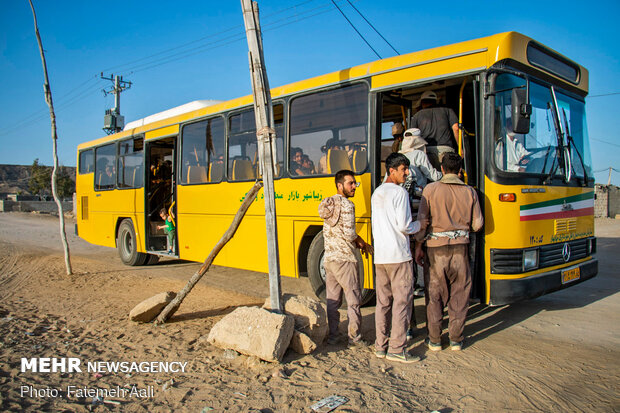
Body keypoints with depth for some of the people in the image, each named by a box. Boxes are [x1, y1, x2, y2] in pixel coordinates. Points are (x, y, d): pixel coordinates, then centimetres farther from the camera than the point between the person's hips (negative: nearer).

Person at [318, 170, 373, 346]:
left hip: (329, 257, 8)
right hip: (344, 259, -8)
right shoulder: (346, 205, -12)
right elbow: (349, 234, -19)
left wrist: (357, 243, 13)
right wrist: (363, 244, 1)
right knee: (353, 300, 2)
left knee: (332, 300, 12)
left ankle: (332, 337, 17)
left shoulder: (328, 204, 13)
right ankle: (355, 338, 7)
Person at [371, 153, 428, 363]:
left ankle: (381, 346, 18)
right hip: (398, 255, -8)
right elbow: (404, 226, -15)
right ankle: (396, 349, 3)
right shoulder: (399, 192, -10)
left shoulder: (376, 193, 16)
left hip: (379, 256, 8)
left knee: (383, 302, 12)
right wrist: (419, 225, 3)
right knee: (401, 302, -1)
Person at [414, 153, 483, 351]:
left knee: (434, 295, 8)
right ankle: (456, 340, 19)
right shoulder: (470, 191, 4)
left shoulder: (431, 189, -3)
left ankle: (434, 340, 15)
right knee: (459, 295, 11)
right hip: (460, 247, 2)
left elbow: (422, 220, -6)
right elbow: (477, 224, 6)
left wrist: (418, 246, 1)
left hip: (436, 247, -1)